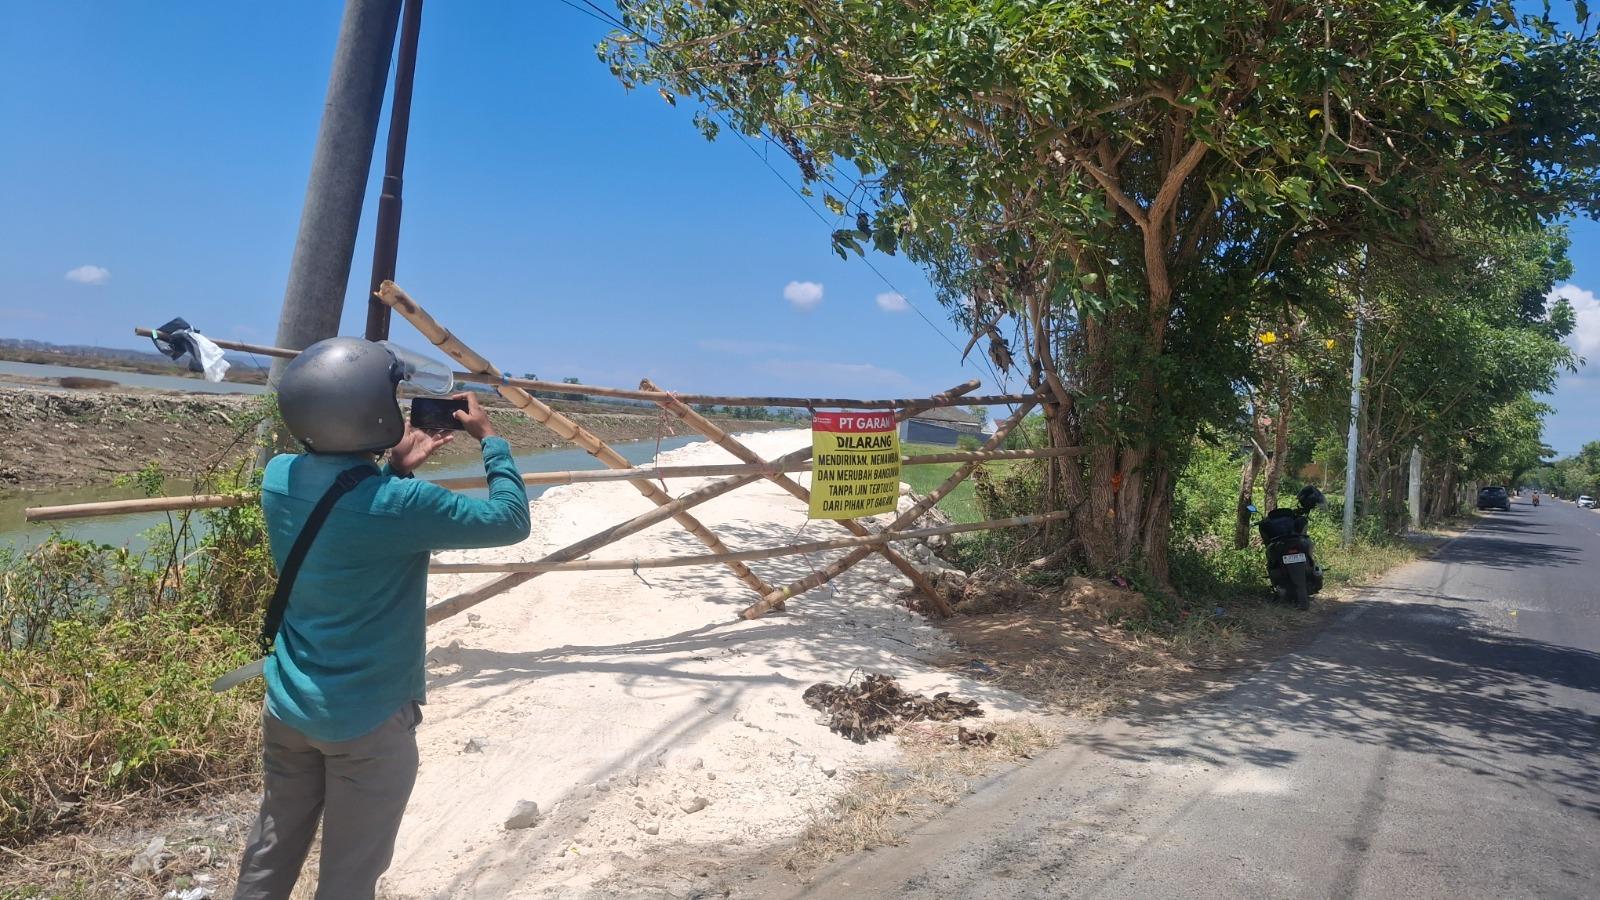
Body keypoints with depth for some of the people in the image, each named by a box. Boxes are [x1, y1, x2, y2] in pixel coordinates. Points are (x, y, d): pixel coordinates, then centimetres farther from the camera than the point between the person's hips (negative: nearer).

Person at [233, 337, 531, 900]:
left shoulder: (278, 477, -6)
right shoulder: (400, 505, -27)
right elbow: (511, 521, -14)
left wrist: (396, 469, 6)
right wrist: (489, 437, -4)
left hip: (288, 706, 7)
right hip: (367, 721, -6)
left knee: (272, 851, 25)